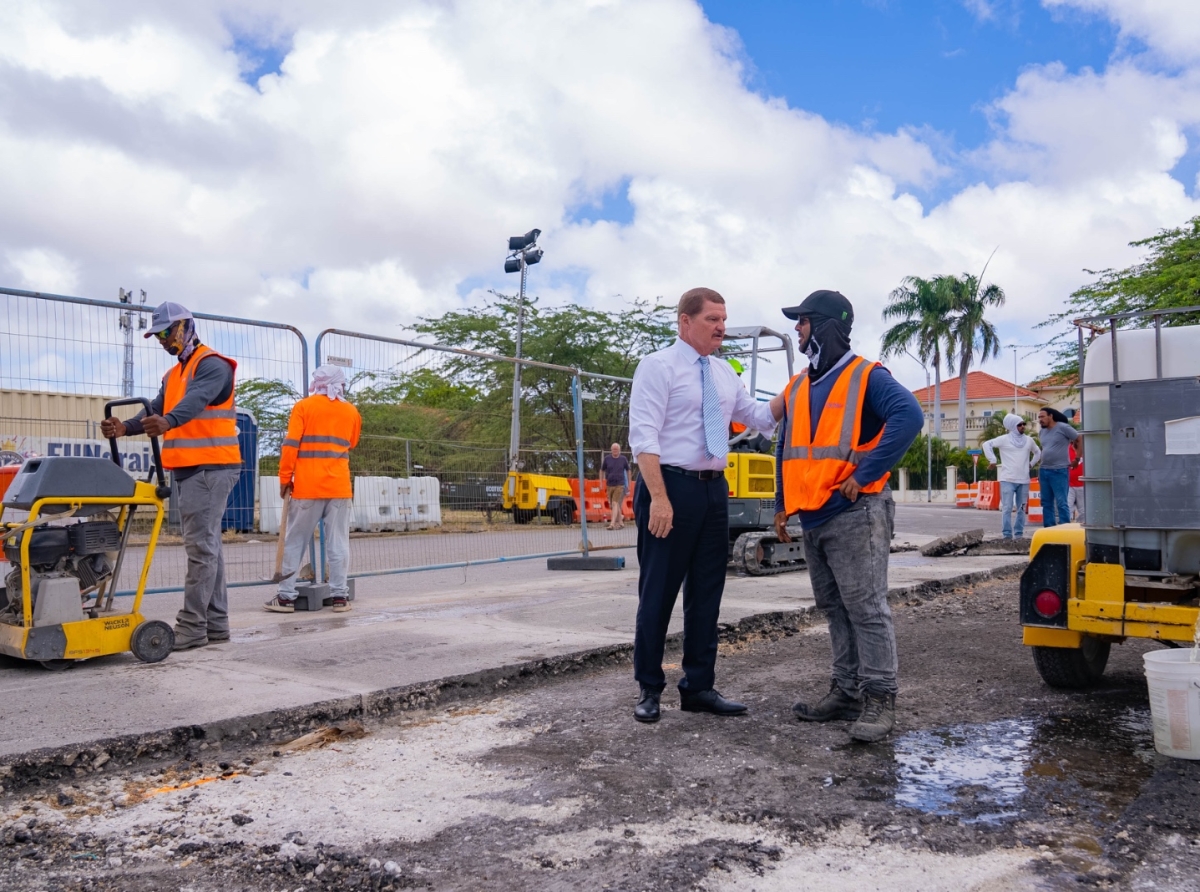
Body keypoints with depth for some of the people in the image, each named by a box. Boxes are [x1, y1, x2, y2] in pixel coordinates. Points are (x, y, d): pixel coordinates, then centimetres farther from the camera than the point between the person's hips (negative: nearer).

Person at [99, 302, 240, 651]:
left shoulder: (212, 364, -8)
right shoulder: (173, 374, 22)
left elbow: (196, 400, -28)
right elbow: (155, 409, 8)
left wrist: (168, 422, -47)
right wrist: (125, 427, -12)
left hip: (210, 468, -10)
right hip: (188, 469, 10)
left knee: (201, 546, -10)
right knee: (207, 545, 10)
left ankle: (192, 627, -8)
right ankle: (216, 623, 15)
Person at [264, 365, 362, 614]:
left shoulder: (303, 406, 1)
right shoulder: (351, 412, 9)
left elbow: (291, 444, -5)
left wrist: (285, 477, -1)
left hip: (307, 486, -2)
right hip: (340, 486, 2)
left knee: (295, 542, 5)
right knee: (338, 543, 3)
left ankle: (286, 596, 6)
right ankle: (339, 595, 2)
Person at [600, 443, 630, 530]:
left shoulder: (623, 459, 0)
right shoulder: (606, 459, 0)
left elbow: (628, 470, 13)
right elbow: (602, 470, 10)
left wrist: (629, 483, 16)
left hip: (620, 485, -3)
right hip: (609, 485, 3)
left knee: (615, 504, -15)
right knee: (612, 505, 10)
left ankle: (612, 524, -22)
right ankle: (621, 522, 24)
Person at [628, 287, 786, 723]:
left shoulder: (724, 373, 15)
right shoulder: (658, 366, -7)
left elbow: (761, 417, 20)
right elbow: (643, 436, -15)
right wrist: (659, 498, -23)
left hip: (714, 490, 7)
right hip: (672, 486, -7)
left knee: (707, 592, 11)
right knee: (659, 592, 1)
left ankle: (698, 687, 21)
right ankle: (649, 690, 13)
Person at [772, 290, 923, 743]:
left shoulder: (865, 377, -7)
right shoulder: (798, 387, 16)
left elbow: (908, 416, -24)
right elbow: (786, 451, 21)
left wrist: (866, 473, -23)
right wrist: (782, 505, 16)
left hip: (854, 515, -8)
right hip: (813, 518, 8)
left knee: (866, 607, -6)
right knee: (835, 608, 13)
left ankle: (880, 699, 0)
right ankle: (847, 690, 22)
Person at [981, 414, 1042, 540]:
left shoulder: (1029, 440, 11)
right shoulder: (1004, 439, -2)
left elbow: (1038, 452, 28)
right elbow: (987, 444, 0)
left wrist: (1031, 463, 14)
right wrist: (993, 460, -6)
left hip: (1024, 480, 4)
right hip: (1007, 480, -4)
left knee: (1021, 509, 7)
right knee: (1007, 508, -8)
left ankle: (1019, 534, 14)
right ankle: (1007, 534, -7)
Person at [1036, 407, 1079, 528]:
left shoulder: (1063, 427, -7)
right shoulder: (1043, 431, 14)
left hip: (1059, 471, -7)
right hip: (1044, 471, 7)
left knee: (1061, 503, -7)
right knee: (1046, 503, 9)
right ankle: (1048, 529, 14)